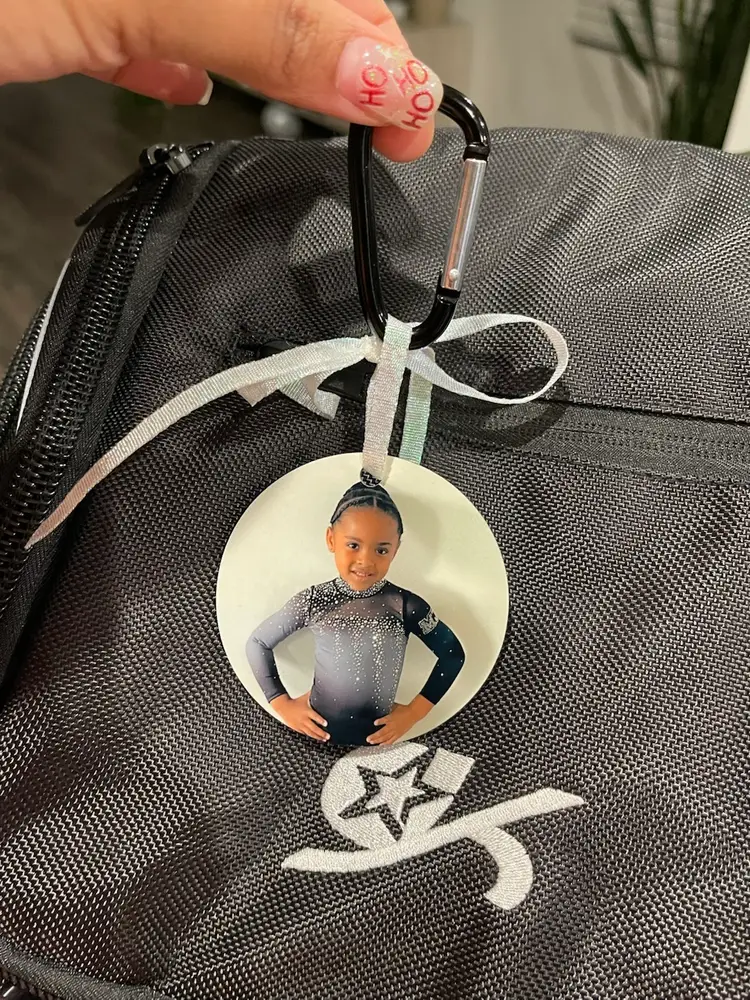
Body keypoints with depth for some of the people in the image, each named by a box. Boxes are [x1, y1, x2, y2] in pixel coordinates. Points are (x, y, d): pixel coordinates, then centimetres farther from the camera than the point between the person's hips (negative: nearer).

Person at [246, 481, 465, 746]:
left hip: (378, 739, 0)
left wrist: (414, 712, -2)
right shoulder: (312, 602, -10)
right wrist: (282, 704, -3)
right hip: (318, 733, 0)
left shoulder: (405, 605, -11)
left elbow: (452, 653, 1)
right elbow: (257, 643, 2)